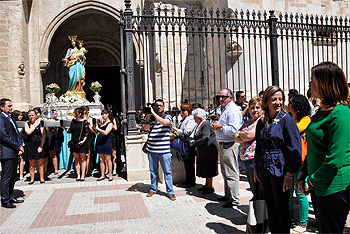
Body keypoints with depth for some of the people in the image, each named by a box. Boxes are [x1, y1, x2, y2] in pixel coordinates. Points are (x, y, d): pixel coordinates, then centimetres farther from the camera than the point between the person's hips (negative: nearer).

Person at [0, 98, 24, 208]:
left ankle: (11, 197, 25)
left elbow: (17, 134, 18)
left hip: (14, 153, 9)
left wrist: (19, 147, 4)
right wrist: (18, 147, -13)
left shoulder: (11, 118, 18)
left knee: (13, 176, 15)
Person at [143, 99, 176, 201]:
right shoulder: (151, 117, 12)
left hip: (164, 150, -3)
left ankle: (170, 192, 10)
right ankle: (153, 189, 28)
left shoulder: (167, 117, 3)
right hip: (151, 149, 4)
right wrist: (148, 116, -9)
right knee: (153, 170, 14)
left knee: (167, 171, 1)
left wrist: (153, 113, -20)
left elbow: (165, 122, -20)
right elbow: (146, 128, 1)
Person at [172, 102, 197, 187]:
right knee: (186, 163, 16)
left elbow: (187, 132, -24)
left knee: (189, 164, -1)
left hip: (189, 145, -10)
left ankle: (191, 182, 10)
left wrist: (176, 130, -14)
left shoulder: (191, 120, -15)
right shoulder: (183, 119, 15)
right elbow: (180, 129, 27)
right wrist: (176, 133, 6)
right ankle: (188, 180, 27)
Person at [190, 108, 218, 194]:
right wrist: (193, 140, -2)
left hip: (209, 150, -10)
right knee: (205, 169, 17)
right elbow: (198, 137, 19)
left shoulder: (206, 124, -18)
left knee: (208, 170, -1)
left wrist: (194, 143, -18)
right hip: (203, 151, 10)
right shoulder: (199, 125, 11)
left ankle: (210, 187, 10)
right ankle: (207, 185, 28)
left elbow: (205, 138, -26)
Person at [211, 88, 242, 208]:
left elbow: (234, 130, -26)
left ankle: (234, 199, 7)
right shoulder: (225, 109, 17)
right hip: (223, 145, 11)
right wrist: (216, 126, 10)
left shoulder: (233, 110, -16)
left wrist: (220, 127, -18)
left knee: (231, 173, -3)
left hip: (229, 146, -11)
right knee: (225, 172, 19)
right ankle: (228, 195, 32)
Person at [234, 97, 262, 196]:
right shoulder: (247, 122, 17)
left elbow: (250, 135, -18)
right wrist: (245, 139, -10)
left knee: (257, 189, -2)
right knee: (252, 187, 15)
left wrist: (240, 133, 1)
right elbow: (236, 138, 10)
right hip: (245, 159, 8)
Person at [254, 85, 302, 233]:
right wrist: (256, 168, 16)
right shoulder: (261, 122, 7)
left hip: (280, 170, -5)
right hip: (264, 170, 5)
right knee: (270, 206, 15)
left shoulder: (286, 119, -9)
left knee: (281, 207, 6)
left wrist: (289, 174, -16)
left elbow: (294, 148, -12)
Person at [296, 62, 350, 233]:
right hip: (318, 186, 9)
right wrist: (303, 173, 10)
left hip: (333, 187, -9)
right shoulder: (322, 112, 11)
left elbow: (336, 158, -23)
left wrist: (314, 181, -13)